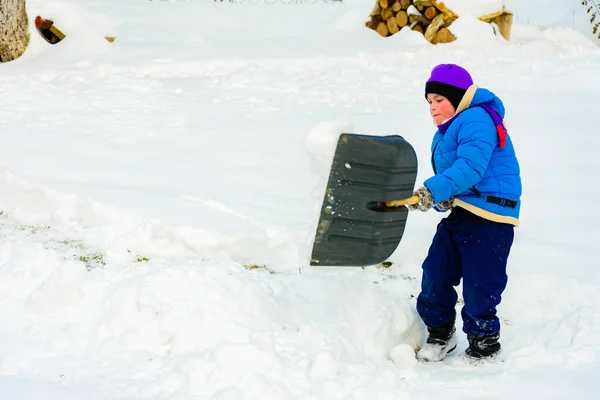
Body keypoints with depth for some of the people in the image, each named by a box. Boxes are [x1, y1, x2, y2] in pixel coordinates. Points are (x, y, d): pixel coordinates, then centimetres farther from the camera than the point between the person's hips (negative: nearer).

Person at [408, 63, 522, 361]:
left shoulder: (476, 120, -14)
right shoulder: (446, 132, 20)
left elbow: (471, 167, -28)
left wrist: (434, 190, -39)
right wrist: (441, 199, -3)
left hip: (490, 217, -10)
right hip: (460, 212, 10)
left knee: (479, 284, -4)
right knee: (435, 272, 7)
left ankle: (484, 342, 14)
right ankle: (440, 334, 23)